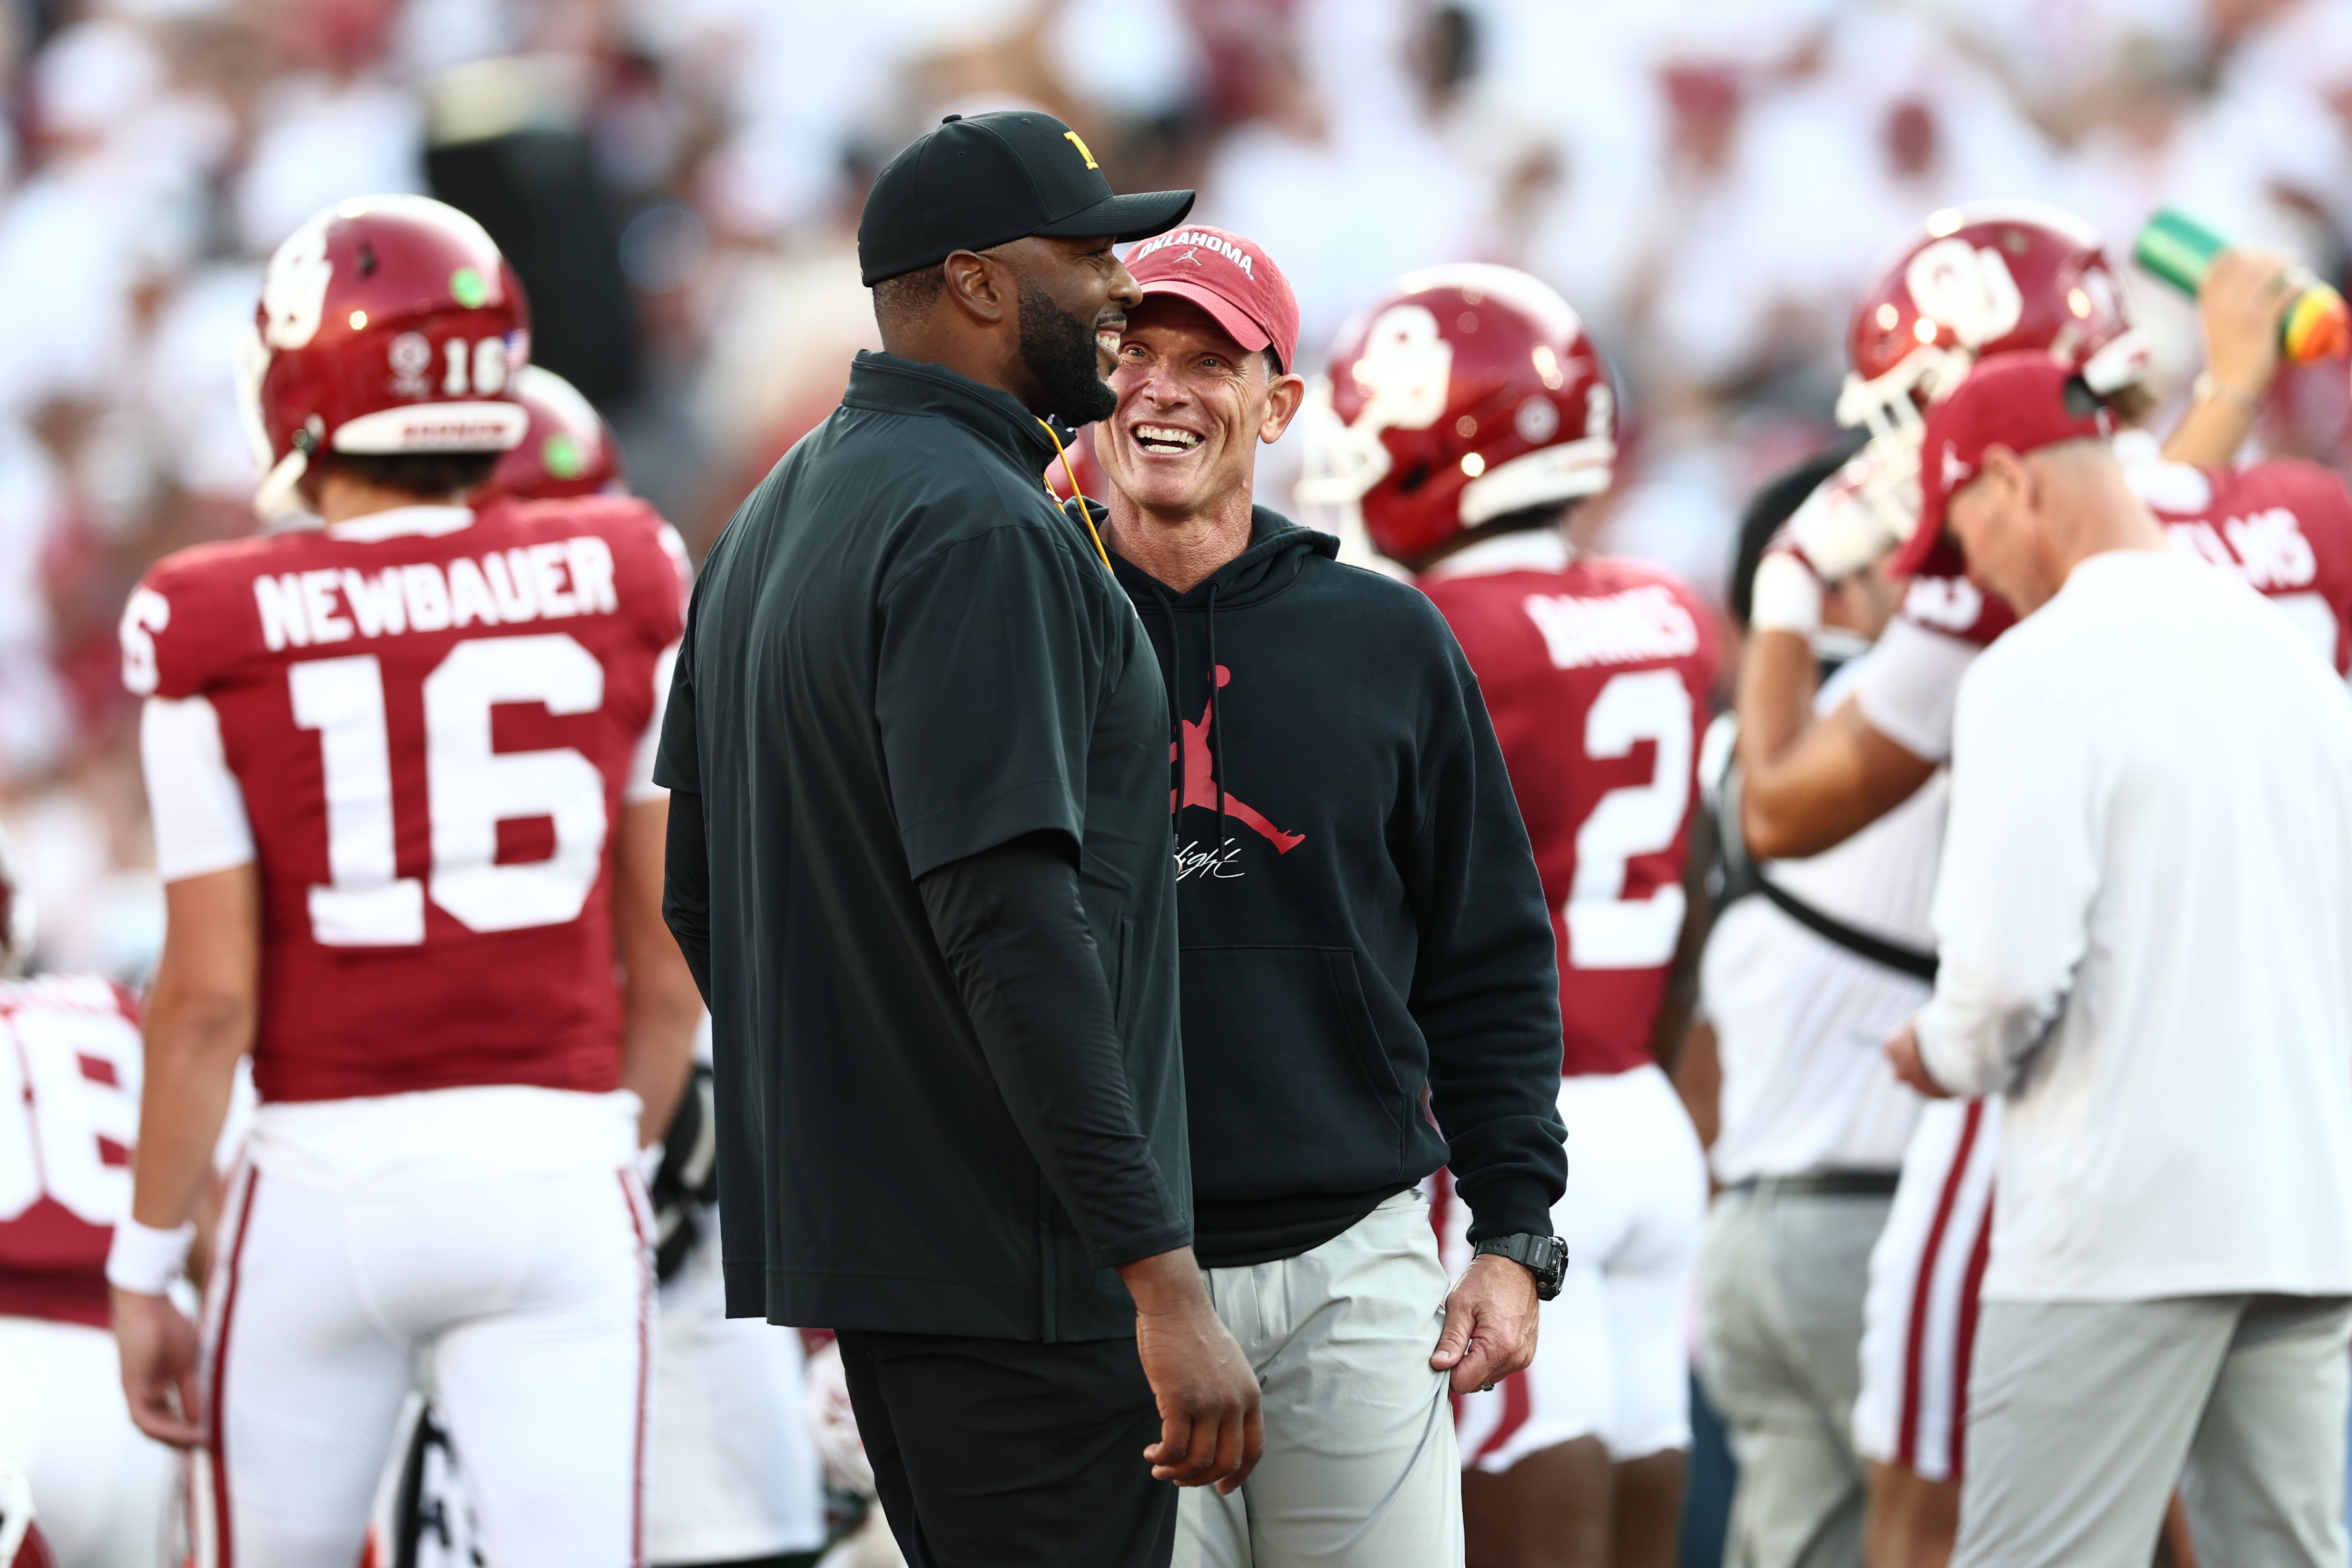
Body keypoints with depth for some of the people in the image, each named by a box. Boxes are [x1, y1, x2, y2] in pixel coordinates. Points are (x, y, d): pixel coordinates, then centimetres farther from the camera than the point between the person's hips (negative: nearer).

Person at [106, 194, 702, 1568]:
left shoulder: (218, 634, -6)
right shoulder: (624, 592, 1)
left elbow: (209, 996, -6)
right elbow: (672, 960, 7)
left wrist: (145, 1268, 3)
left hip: (329, 1183, -1)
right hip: (555, 1167, 1)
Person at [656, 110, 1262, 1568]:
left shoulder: (774, 521, 16)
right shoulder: (984, 532, -15)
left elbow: (702, 891, 21)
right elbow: (1014, 923, -24)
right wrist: (1163, 1275, -25)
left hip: (850, 1218, 10)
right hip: (1016, 1257, -10)